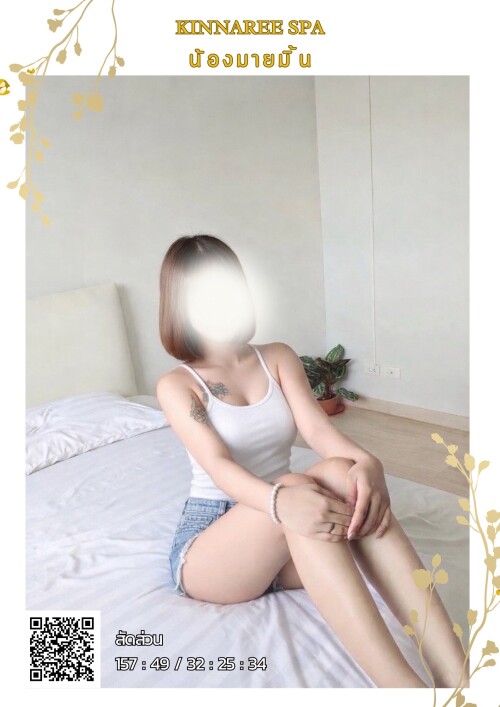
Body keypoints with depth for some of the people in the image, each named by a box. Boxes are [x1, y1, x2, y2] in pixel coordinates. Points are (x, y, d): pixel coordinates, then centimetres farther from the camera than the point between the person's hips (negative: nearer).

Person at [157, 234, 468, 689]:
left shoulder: (280, 358, 7)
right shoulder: (176, 385, -5)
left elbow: (317, 429, -10)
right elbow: (217, 464, -22)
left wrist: (367, 463, -34)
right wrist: (280, 499, -44)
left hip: (288, 544, 3)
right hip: (207, 542, -3)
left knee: (341, 473, -32)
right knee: (296, 486, -36)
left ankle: (456, 674, -39)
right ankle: (405, 687, -43)